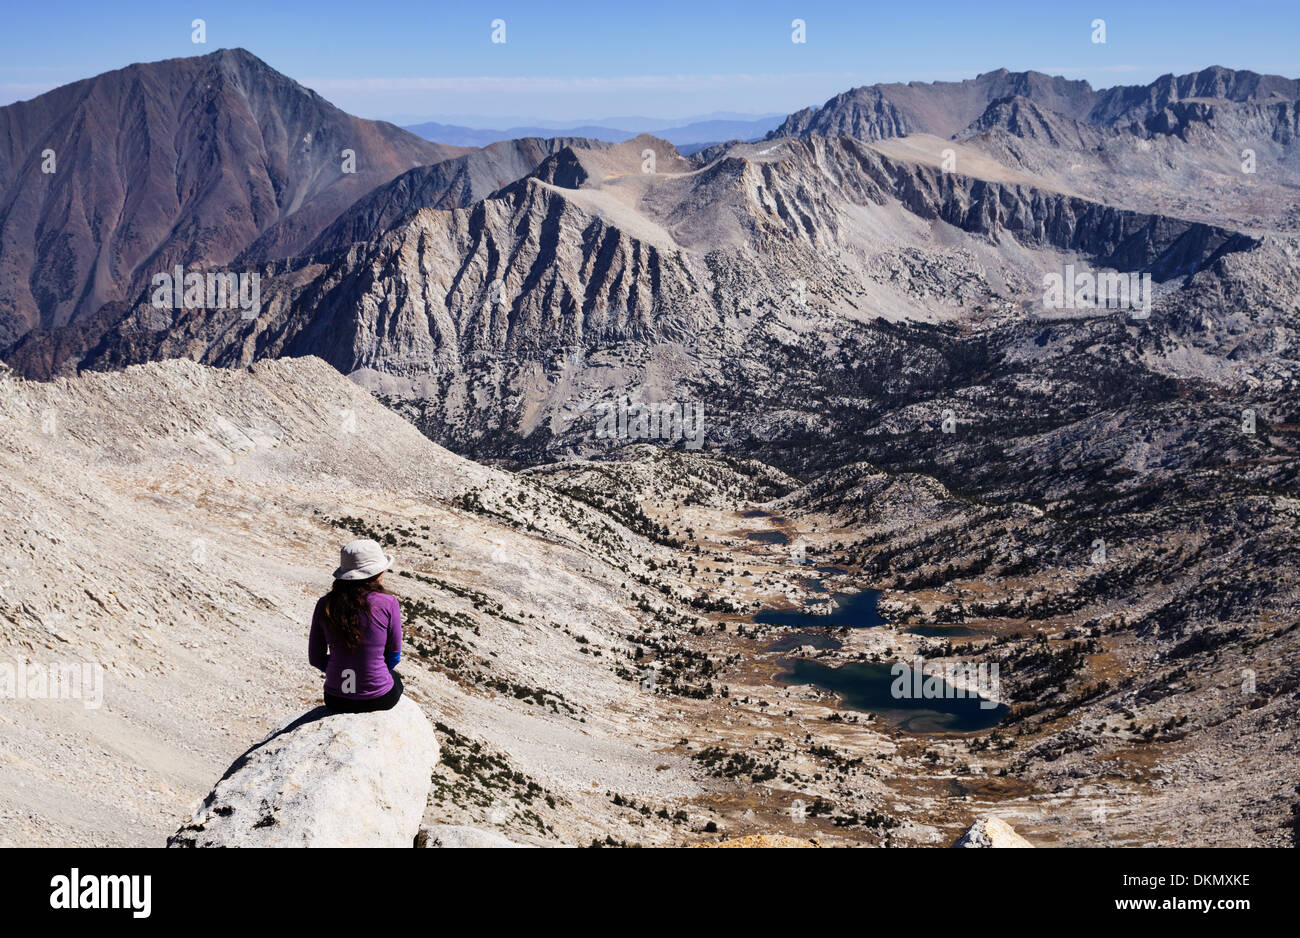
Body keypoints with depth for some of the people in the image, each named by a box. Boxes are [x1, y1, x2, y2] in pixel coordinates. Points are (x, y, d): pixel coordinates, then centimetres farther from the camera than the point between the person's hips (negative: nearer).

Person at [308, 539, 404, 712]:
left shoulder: (325, 604, -7)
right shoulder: (388, 604, -15)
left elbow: (315, 658, 1)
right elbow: (394, 657, -3)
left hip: (335, 701, 3)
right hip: (378, 701, -3)